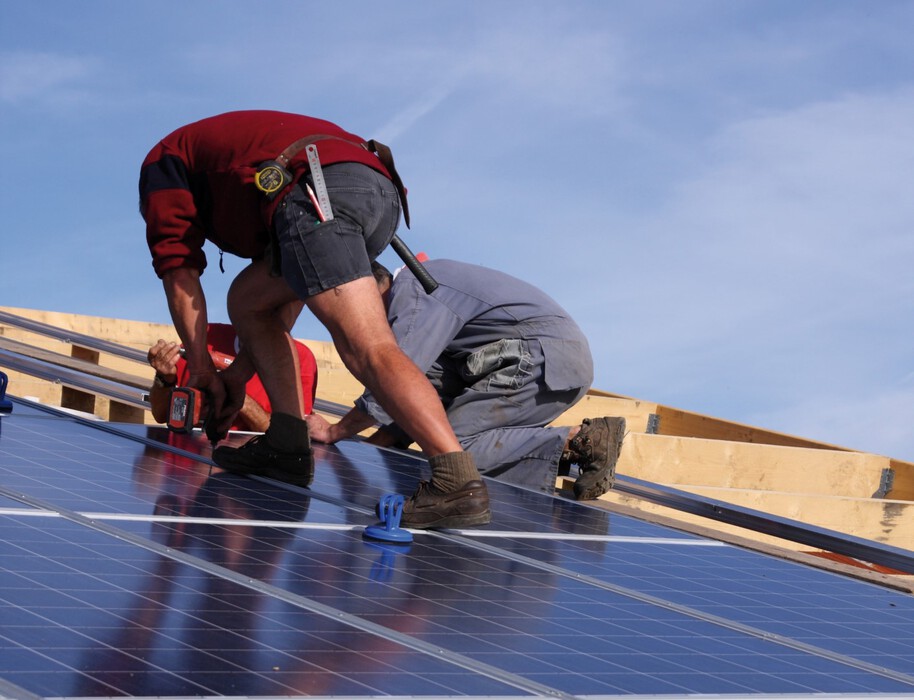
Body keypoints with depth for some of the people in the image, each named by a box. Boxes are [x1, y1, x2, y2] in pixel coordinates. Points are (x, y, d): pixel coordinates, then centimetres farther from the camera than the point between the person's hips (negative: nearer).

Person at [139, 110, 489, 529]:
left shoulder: (163, 162, 27)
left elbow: (178, 269, 18)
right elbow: (289, 288, 42)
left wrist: (202, 371, 23)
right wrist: (241, 373, 42)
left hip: (320, 190, -8)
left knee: (368, 350, -19)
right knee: (249, 299, 24)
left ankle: (458, 480, -35)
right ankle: (288, 447, 12)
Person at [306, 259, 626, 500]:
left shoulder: (412, 289, -8)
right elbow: (436, 396, 22)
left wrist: (336, 432, -2)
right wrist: (367, 448, 16)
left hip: (545, 358, -10)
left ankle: (579, 440, -18)